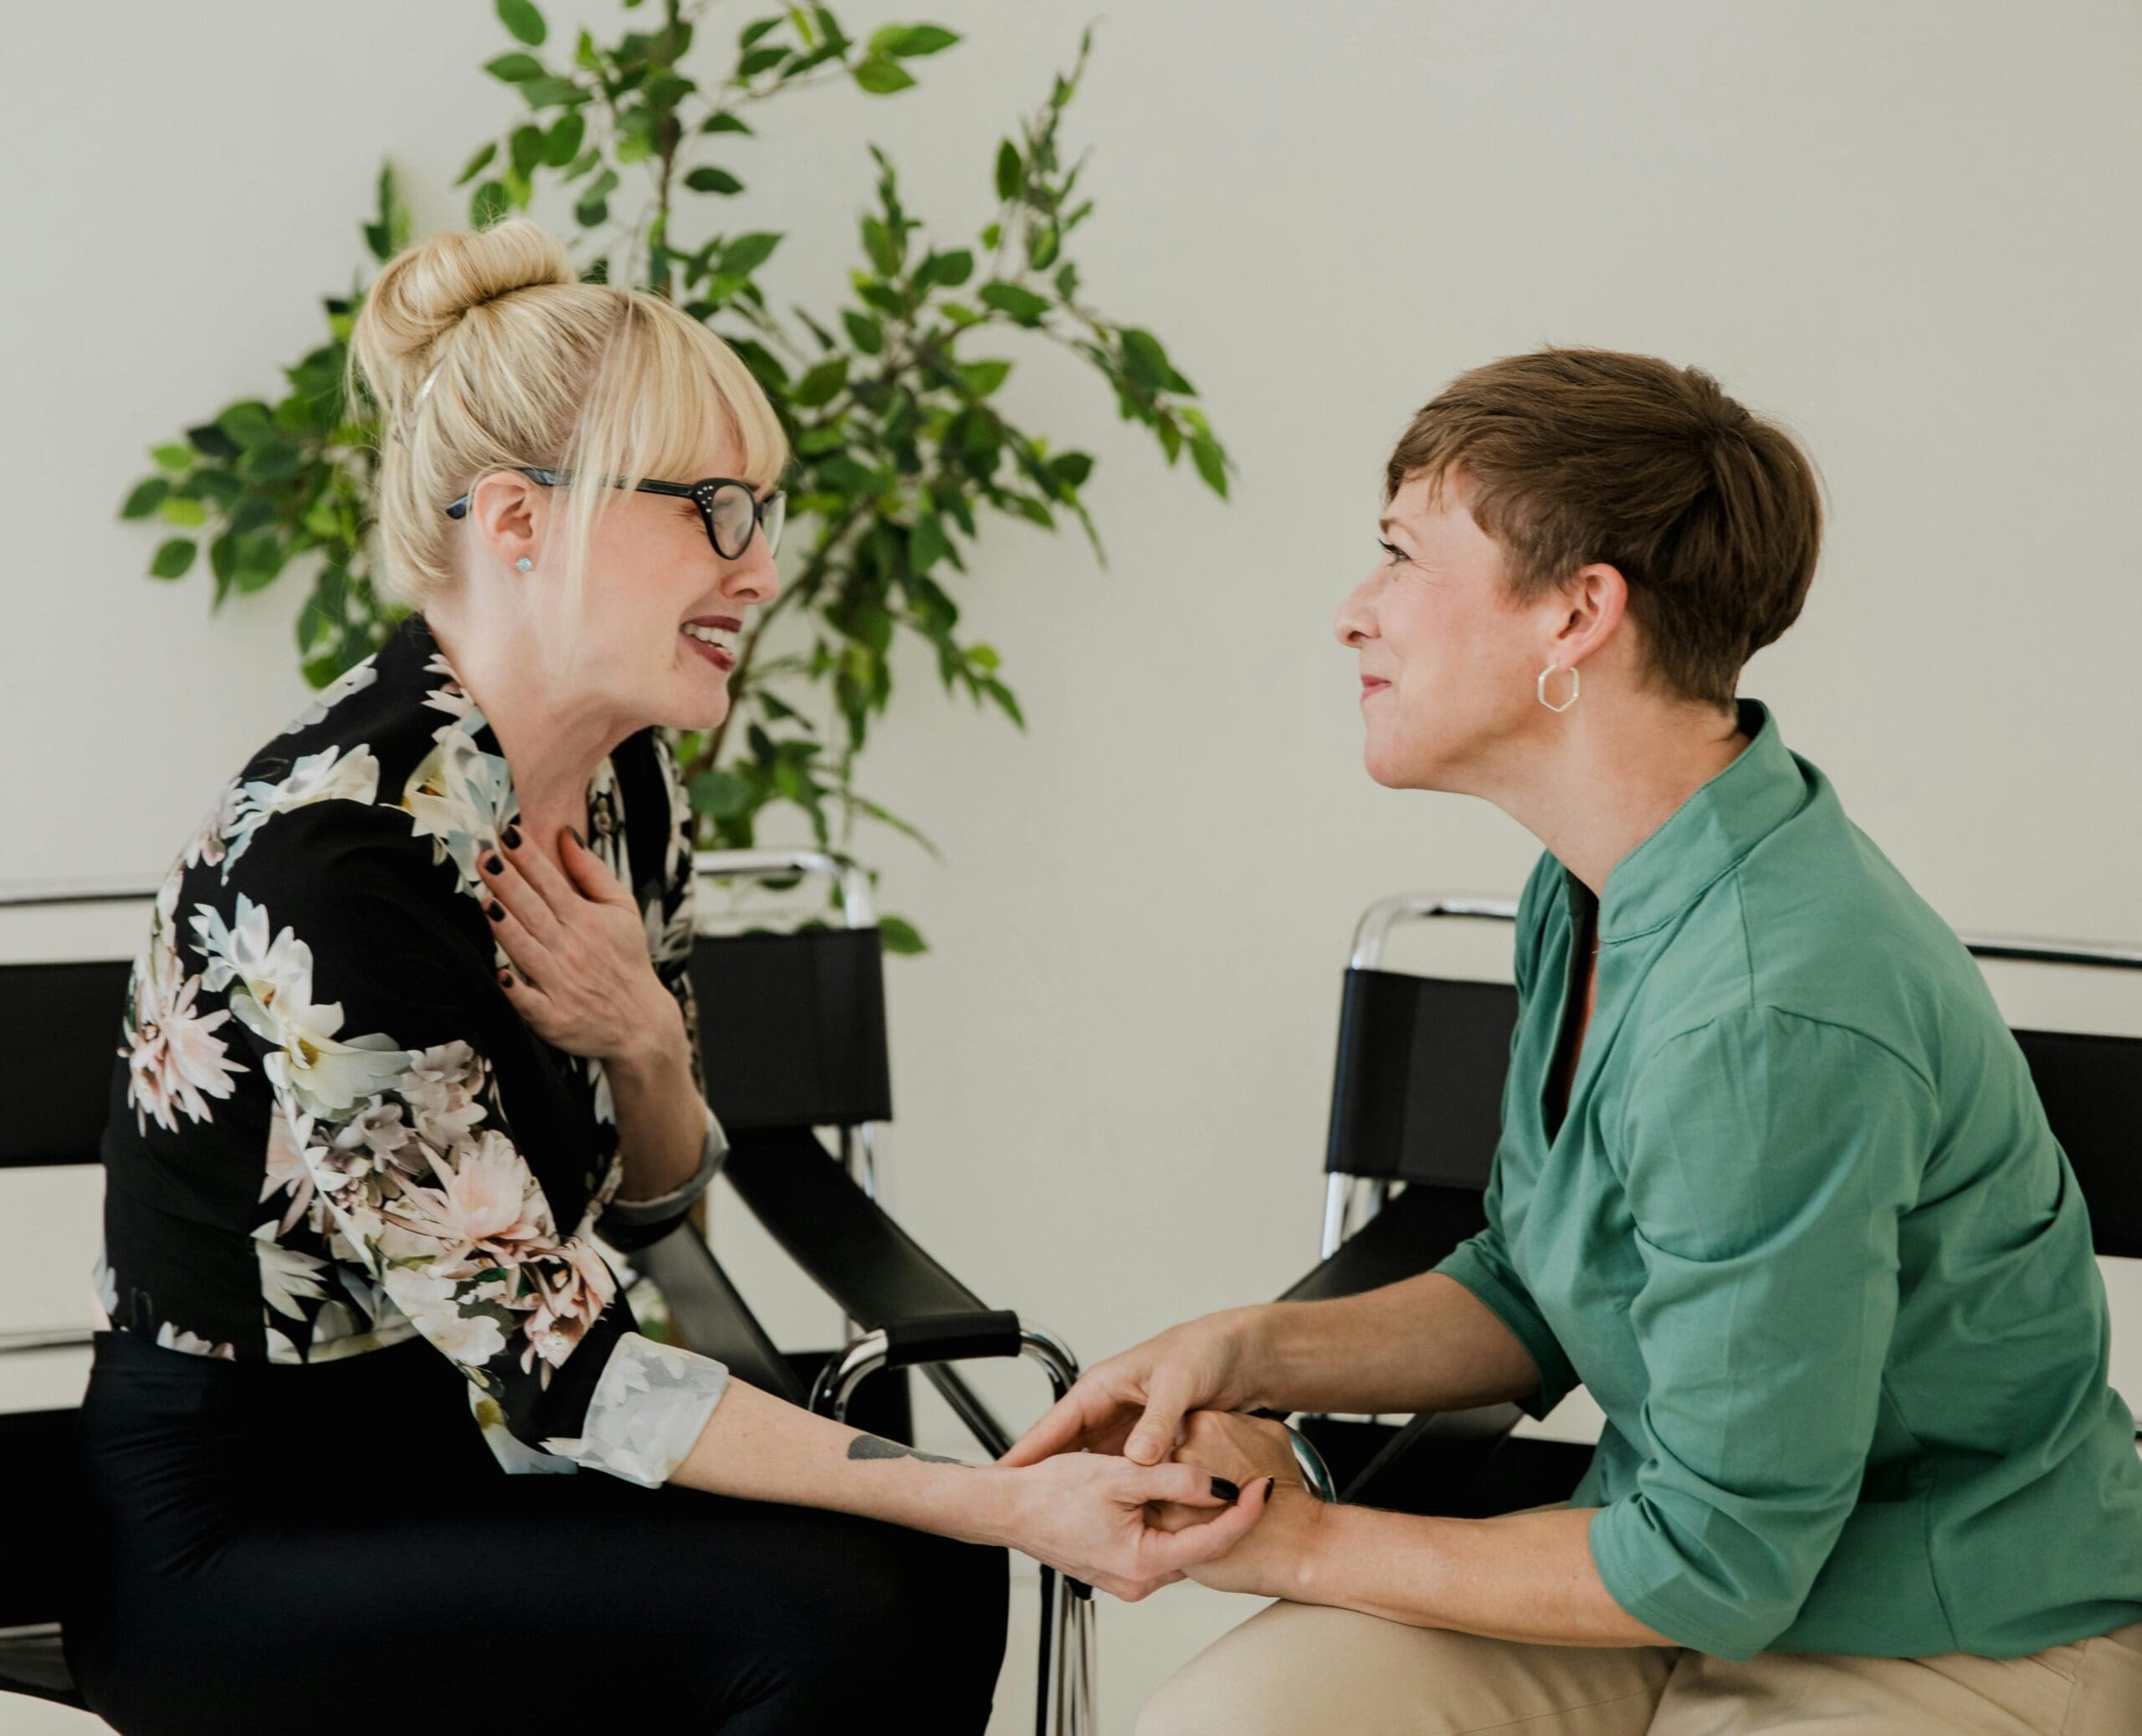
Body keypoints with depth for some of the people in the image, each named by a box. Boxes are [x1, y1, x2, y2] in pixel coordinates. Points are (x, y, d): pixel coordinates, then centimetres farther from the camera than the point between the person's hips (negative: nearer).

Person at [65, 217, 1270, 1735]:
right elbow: (549, 1364, -25)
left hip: (452, 1443, 7)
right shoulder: (328, 851, -26)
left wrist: (646, 1043, -14)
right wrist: (1010, 1504, -29)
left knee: (934, 1570, -13)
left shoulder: (624, 782, 0)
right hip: (236, 1536, -7)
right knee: (811, 1609, -23)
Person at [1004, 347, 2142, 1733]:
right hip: (1693, 1569, 8)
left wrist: (1311, 1544, -11)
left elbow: (1715, 1560, -22)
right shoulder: (1598, 890, 2)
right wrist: (1252, 1351, -3)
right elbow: (1533, 1296, 14)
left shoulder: (1774, 1020, -28)